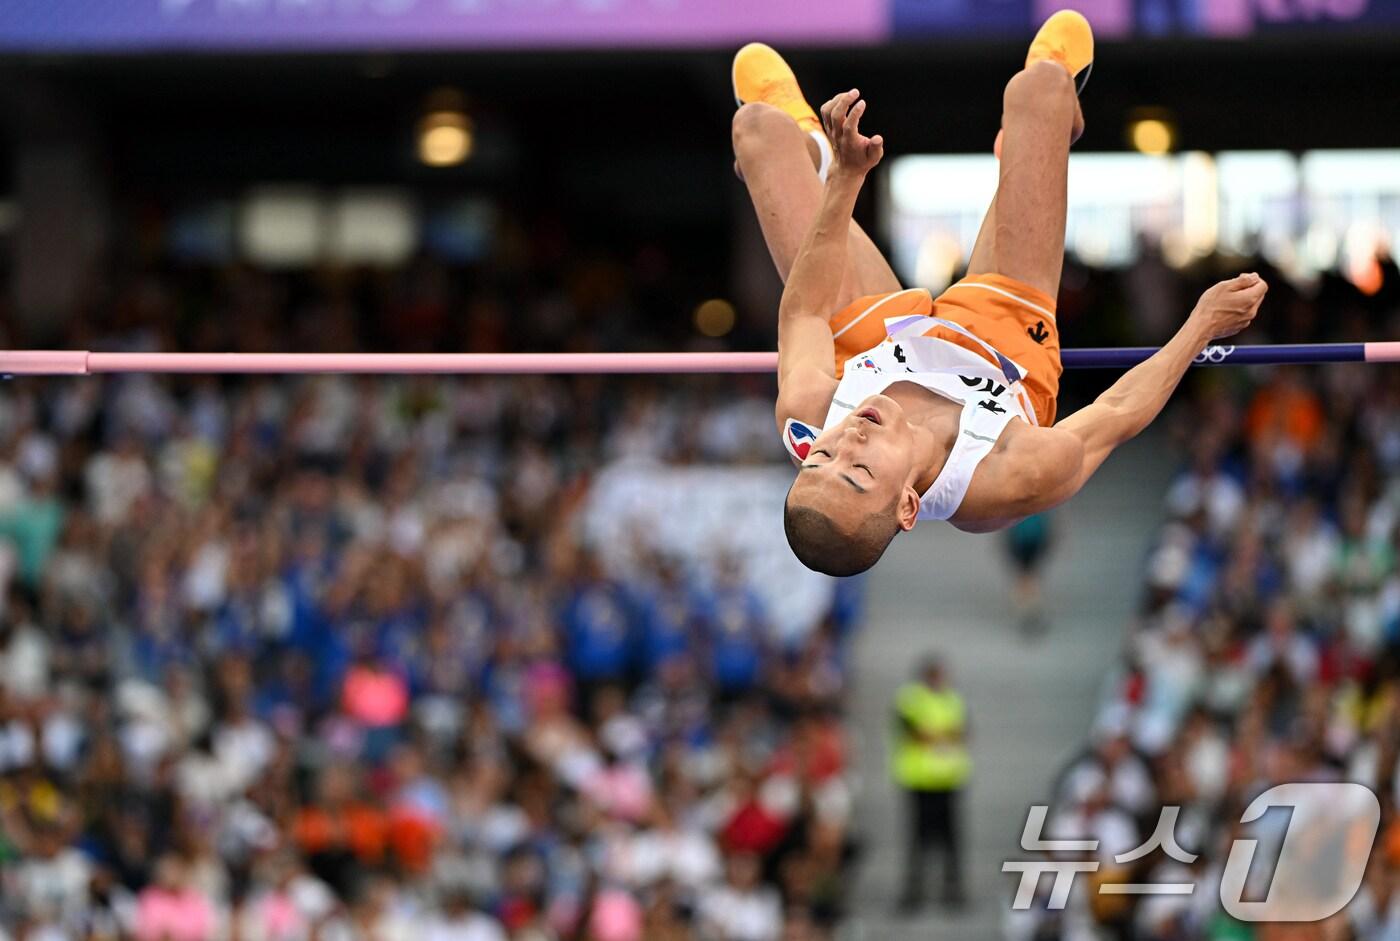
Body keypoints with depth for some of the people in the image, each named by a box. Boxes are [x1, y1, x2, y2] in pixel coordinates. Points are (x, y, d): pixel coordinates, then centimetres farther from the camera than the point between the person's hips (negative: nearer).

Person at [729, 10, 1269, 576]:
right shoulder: (1016, 481, -48)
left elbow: (805, 313, -24)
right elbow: (1117, 413, -27)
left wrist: (845, 178, -26)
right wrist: (1205, 324, -15)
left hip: (872, 334, 1)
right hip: (1008, 328, -1)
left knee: (760, 123, 10)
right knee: (1041, 83, 4)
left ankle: (813, 148, 53)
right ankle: (1055, 123, 48)